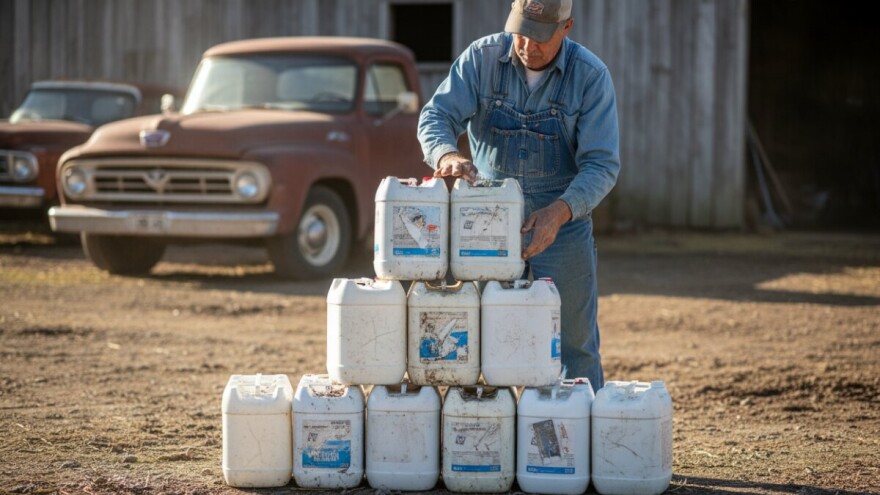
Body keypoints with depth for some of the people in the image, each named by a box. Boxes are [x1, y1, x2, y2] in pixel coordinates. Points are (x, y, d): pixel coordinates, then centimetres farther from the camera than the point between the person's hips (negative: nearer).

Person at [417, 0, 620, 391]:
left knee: (574, 344, 3)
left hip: (562, 224, -2)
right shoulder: (481, 58, -7)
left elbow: (602, 164, -15)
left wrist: (560, 211, -33)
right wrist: (447, 155, -36)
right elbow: (436, 116, -12)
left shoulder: (590, 76, -12)